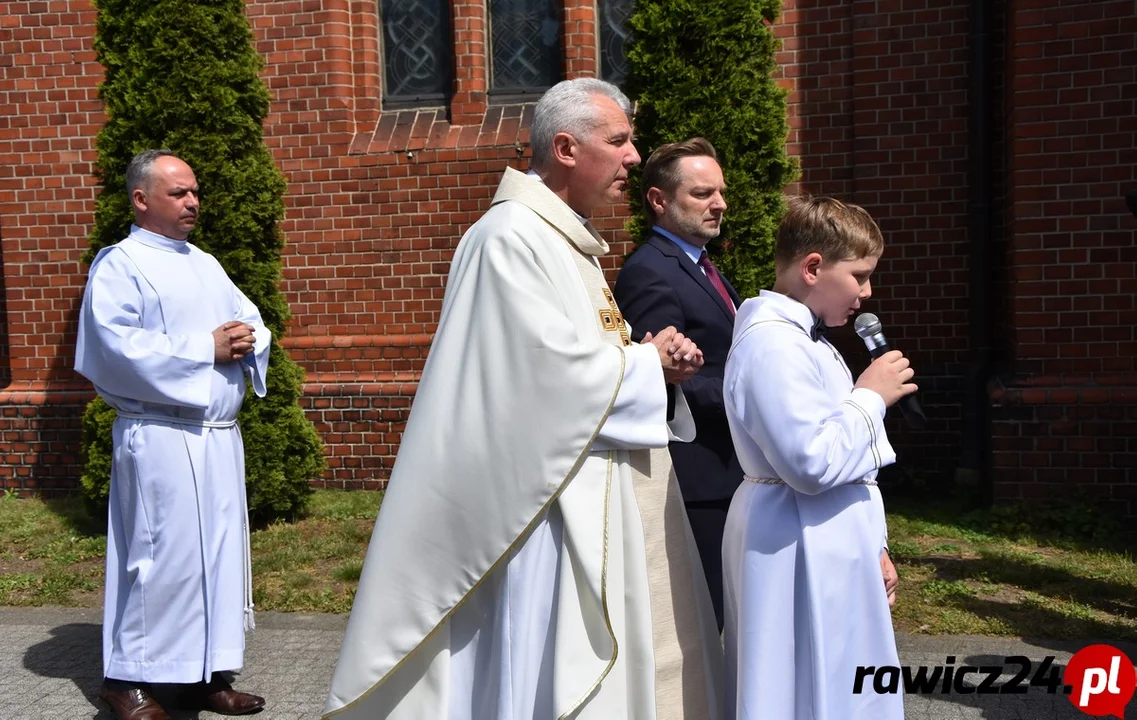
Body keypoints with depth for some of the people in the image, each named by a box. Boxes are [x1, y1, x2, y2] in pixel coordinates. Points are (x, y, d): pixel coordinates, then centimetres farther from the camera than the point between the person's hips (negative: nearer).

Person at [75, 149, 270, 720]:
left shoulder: (205, 264, 19)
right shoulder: (120, 265, -5)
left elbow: (252, 321, 19)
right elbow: (119, 348, -17)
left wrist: (246, 340, -5)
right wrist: (207, 349, -15)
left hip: (218, 436, 7)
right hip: (160, 438, -7)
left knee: (219, 553, 9)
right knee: (161, 557, -4)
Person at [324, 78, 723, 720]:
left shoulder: (570, 238, 15)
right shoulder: (511, 237, -16)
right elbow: (558, 372, -23)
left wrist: (654, 354, 0)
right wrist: (650, 361, -7)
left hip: (602, 495, 10)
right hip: (553, 494, -10)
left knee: (622, 660, 15)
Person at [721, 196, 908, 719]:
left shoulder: (801, 338, 14)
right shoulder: (772, 343, -19)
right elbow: (813, 462, -26)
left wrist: (872, 544, 21)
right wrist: (871, 397, -13)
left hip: (831, 547, 10)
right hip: (801, 554, -10)